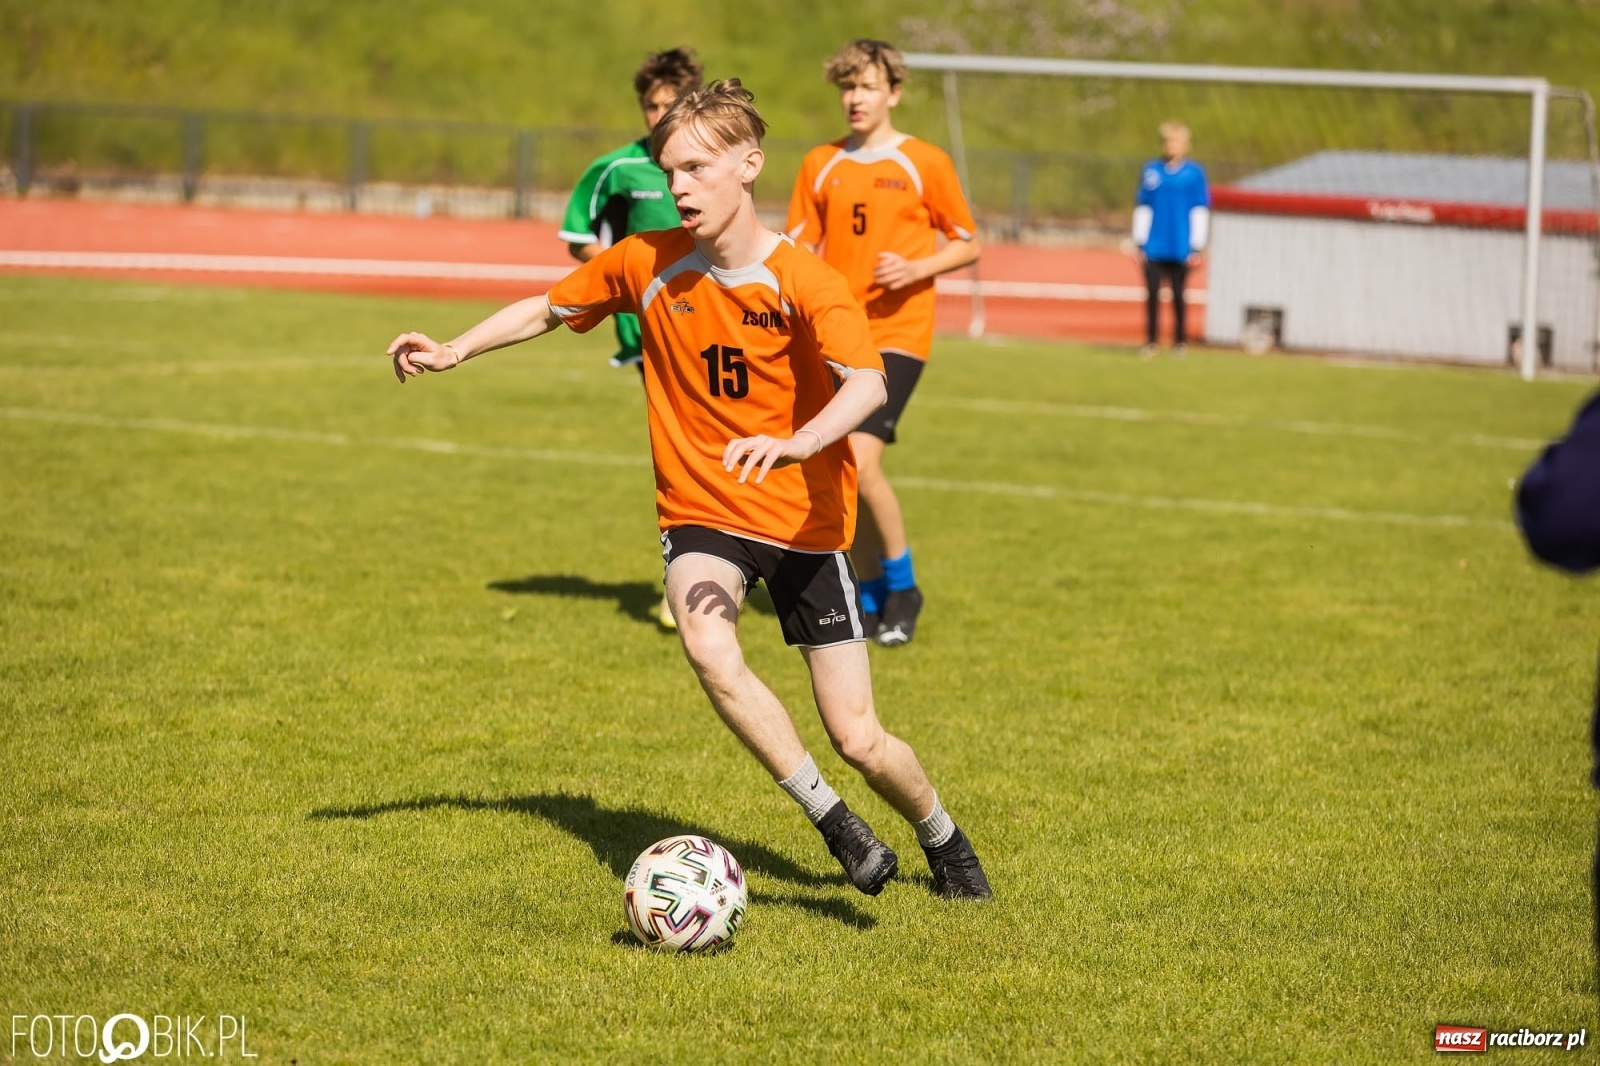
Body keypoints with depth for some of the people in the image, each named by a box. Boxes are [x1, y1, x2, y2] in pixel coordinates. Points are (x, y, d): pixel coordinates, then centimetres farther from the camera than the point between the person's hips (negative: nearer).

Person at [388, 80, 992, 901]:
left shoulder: (803, 281, -17)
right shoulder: (646, 263, -5)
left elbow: (867, 382, -33)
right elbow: (549, 309, 13)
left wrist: (796, 443, -51)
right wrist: (455, 351, 1)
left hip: (805, 523, -2)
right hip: (701, 513, 2)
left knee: (859, 741, -2)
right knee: (709, 649, -33)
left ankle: (943, 841, 31)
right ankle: (832, 821, -16)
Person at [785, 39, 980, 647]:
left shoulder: (925, 163, -2)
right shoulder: (820, 165, 8)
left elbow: (969, 246, 4)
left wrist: (918, 268, -14)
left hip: (896, 335, -4)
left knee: (860, 461, -19)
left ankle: (900, 585, -1)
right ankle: (870, 594, 21)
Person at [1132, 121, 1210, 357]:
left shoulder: (1194, 173, 0)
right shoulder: (1151, 170, 6)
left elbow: (1200, 211, 2)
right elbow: (1143, 208, 10)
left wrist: (1196, 248, -2)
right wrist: (1140, 243, 6)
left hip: (1181, 247, -1)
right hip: (1154, 247, 1)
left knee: (1178, 294, 5)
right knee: (1152, 293, -1)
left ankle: (1180, 341, 15)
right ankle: (1150, 342, 6)